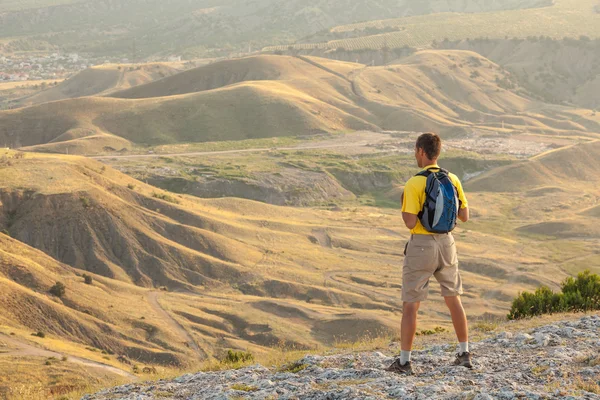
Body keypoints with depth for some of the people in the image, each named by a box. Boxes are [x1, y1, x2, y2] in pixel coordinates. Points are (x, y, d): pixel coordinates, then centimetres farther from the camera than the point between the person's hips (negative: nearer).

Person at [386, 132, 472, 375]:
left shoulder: (415, 184, -17)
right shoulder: (453, 180, 1)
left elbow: (410, 223, -21)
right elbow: (464, 216, 6)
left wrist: (404, 208, 0)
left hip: (421, 247, -5)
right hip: (446, 244, 5)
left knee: (410, 304, 2)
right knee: (454, 300, 17)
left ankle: (404, 362, 3)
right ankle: (464, 354, 20)